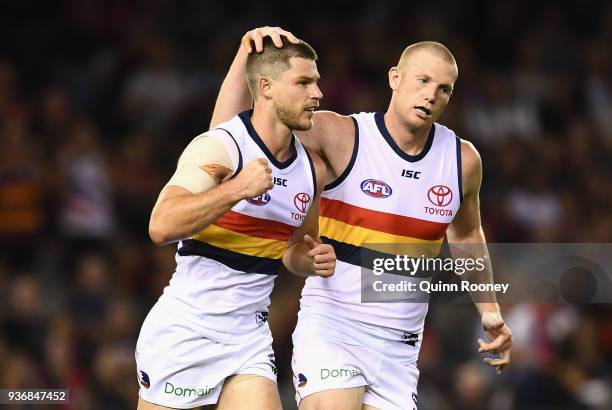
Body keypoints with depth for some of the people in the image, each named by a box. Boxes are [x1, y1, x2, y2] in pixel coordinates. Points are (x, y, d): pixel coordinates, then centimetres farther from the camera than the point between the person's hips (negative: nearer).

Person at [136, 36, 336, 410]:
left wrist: (311, 260, 2)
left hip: (250, 337, 6)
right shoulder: (218, 148, -13)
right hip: (186, 332, -6)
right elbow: (161, 226, -27)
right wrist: (237, 189, -30)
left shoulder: (312, 169, 8)